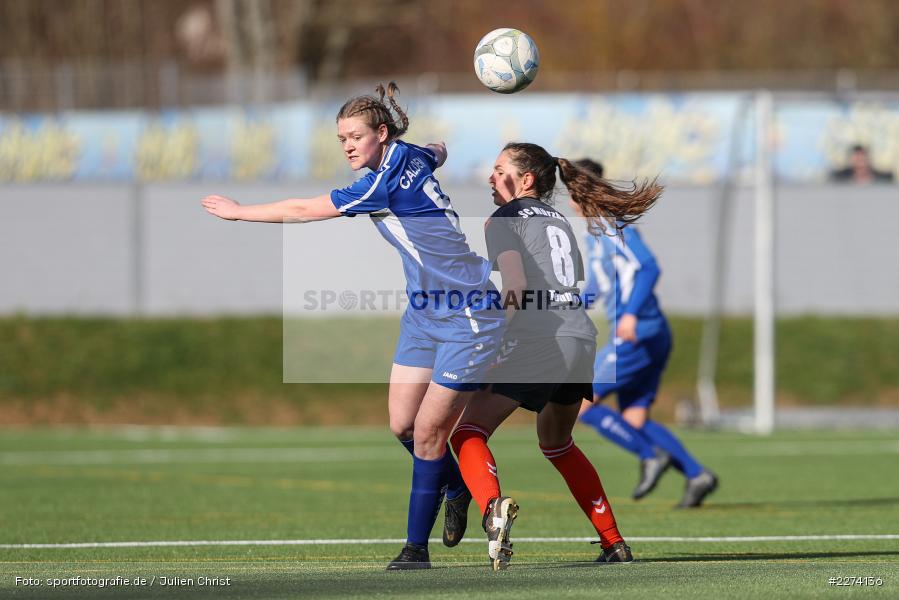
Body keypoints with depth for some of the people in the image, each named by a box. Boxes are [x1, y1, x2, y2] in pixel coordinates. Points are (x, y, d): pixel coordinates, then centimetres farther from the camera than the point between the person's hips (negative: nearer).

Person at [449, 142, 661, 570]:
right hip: (582, 341, 7)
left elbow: (516, 285, -11)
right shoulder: (560, 222, 24)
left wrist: (492, 344, -15)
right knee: (556, 443, 28)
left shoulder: (505, 220, 3)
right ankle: (614, 542, 25)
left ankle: (492, 507, -37)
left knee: (467, 433, -6)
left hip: (539, 343, -7)